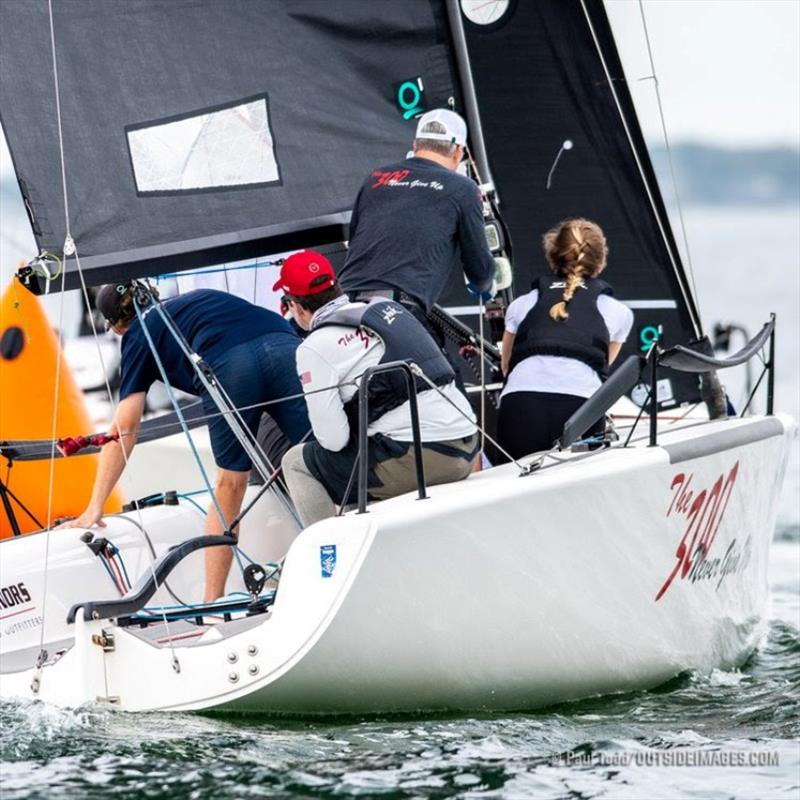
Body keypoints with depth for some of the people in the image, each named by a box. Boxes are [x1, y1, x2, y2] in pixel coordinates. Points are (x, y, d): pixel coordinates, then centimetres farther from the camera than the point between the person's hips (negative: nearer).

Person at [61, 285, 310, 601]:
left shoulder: (138, 335, 26)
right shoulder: (198, 298, 41)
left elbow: (124, 428, 18)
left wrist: (95, 507, 19)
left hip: (228, 366, -3)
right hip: (285, 346, 3)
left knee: (230, 483, 11)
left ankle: (213, 601, 13)